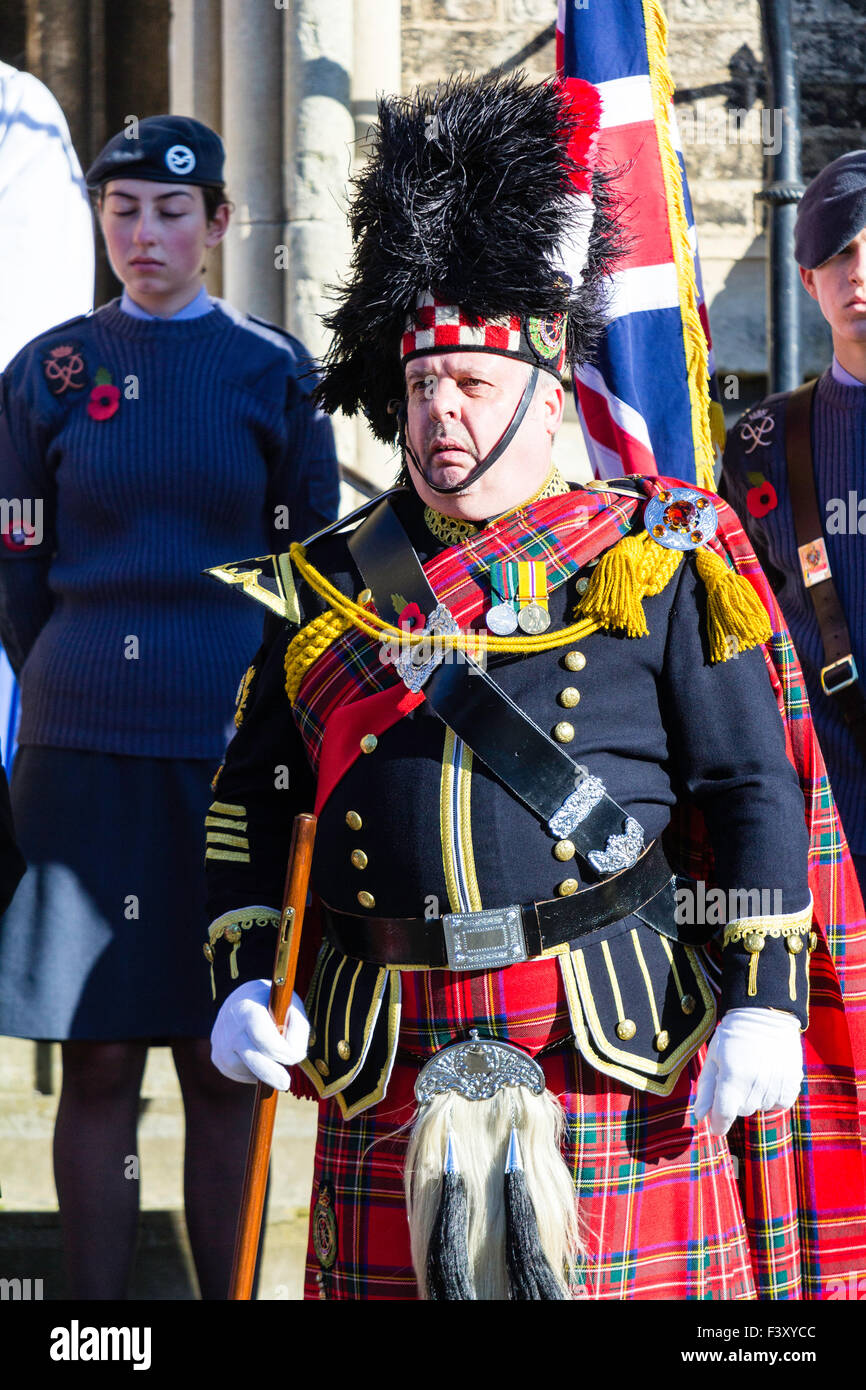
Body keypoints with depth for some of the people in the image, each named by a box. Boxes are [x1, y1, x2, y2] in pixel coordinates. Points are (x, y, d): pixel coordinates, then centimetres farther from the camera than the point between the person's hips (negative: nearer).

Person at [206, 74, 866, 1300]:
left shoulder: (658, 562, 3)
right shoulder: (329, 587, 11)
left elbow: (758, 788, 1)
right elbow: (254, 799, 16)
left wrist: (763, 1001, -7)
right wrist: (245, 979, 4)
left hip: (625, 1053, -2)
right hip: (392, 1071, 3)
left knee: (634, 1279, 0)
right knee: (401, 1280, 6)